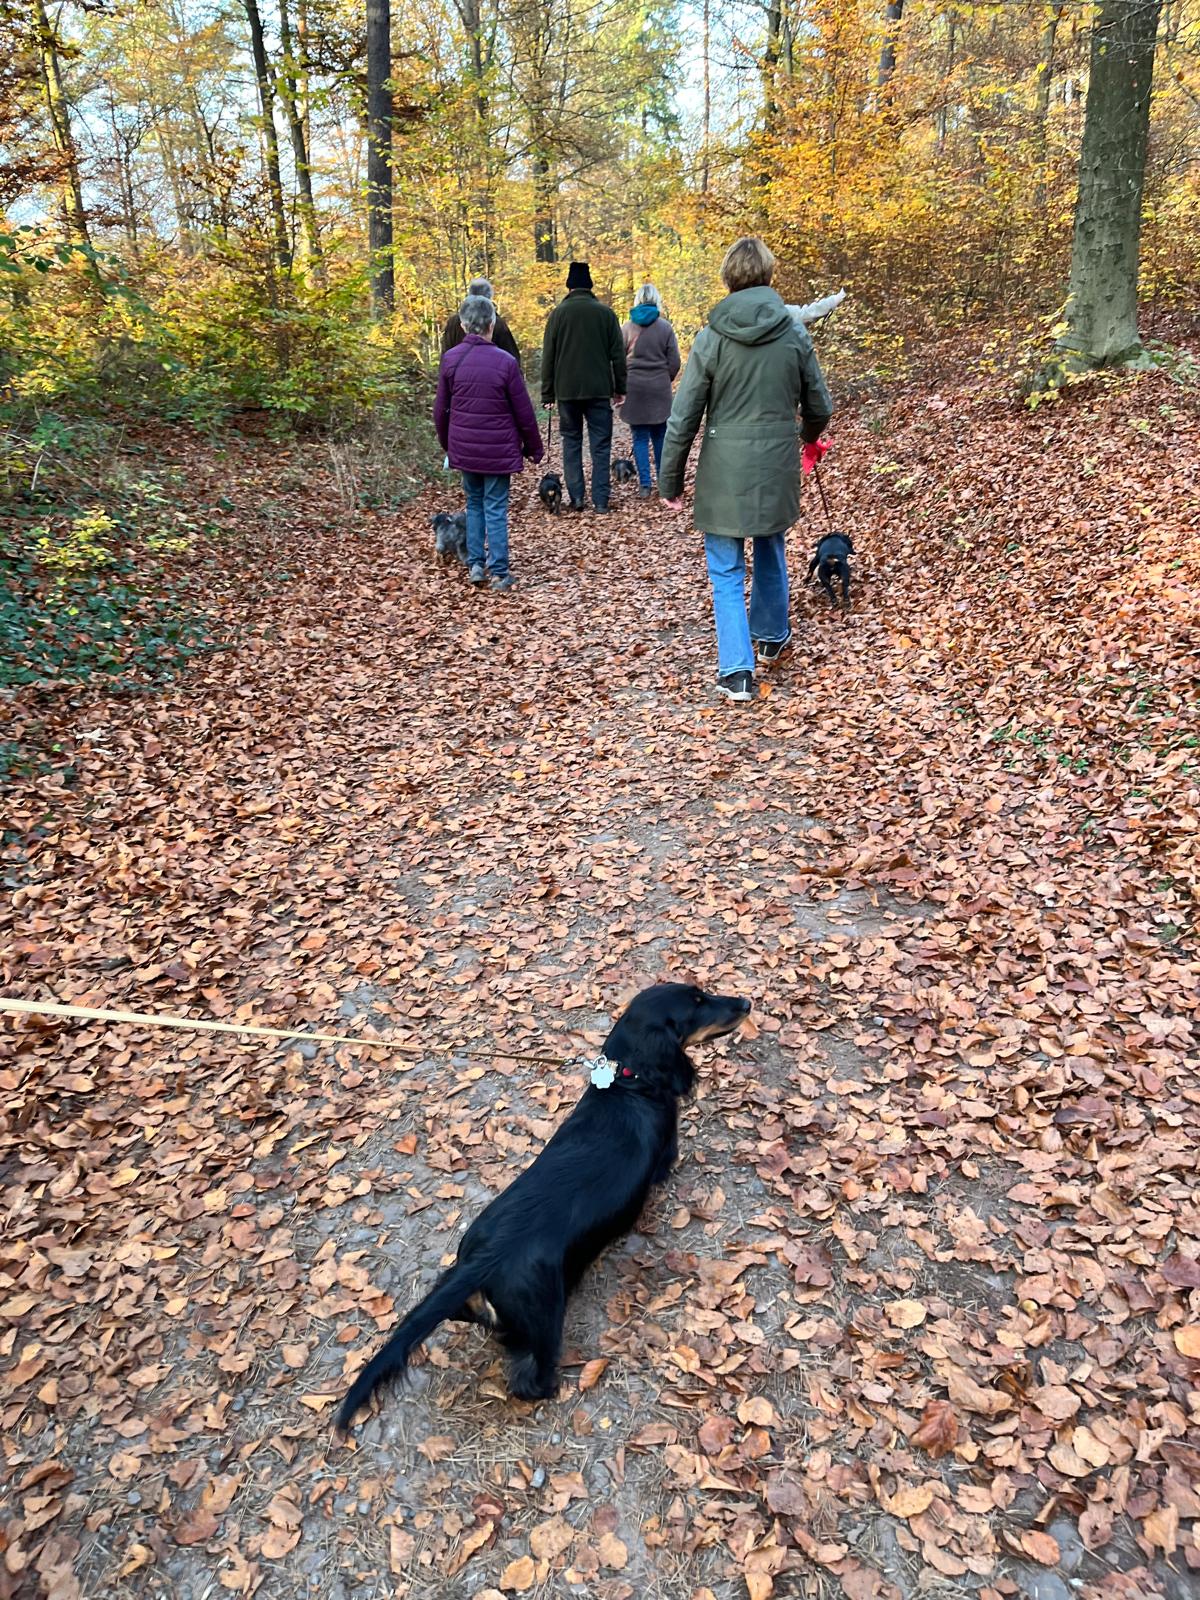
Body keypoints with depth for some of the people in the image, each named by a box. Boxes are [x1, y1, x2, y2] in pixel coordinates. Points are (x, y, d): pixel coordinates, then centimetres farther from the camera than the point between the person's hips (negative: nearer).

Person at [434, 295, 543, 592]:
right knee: (496, 508, 3)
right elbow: (523, 412, -5)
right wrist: (534, 448, 7)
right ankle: (499, 572, 3)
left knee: (474, 503, 18)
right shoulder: (505, 361, -11)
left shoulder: (450, 359, -2)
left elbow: (440, 409, 5)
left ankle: (475, 564, 14)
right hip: (498, 450, -3)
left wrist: (447, 444, 20)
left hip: (464, 447, 3)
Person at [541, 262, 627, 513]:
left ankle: (576, 497, 3)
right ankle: (600, 500, -3)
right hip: (599, 389, 0)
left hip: (567, 389, 0)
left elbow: (548, 357, 2)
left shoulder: (558, 313, 3)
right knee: (600, 444, 3)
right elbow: (618, 354, 3)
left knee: (571, 441, 11)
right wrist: (620, 388, 9)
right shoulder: (606, 313, 3)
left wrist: (547, 394, 6)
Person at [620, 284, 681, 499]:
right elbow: (674, 362, 0)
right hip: (660, 390, 0)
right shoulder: (665, 327, -3)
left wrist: (623, 384, 17)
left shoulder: (627, 328, -1)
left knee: (640, 438, 4)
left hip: (634, 387, 0)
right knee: (660, 436, 8)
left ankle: (645, 485, 0)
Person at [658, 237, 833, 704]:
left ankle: (737, 670, -3)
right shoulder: (795, 333, -1)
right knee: (771, 554, 23)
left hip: (725, 469, -2)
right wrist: (809, 438, 31)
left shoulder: (711, 338, -8)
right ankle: (771, 635, 41)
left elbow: (683, 418, -7)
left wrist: (670, 481, 3)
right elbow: (819, 407, 8)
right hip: (778, 464, 3)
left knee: (726, 570, 4)